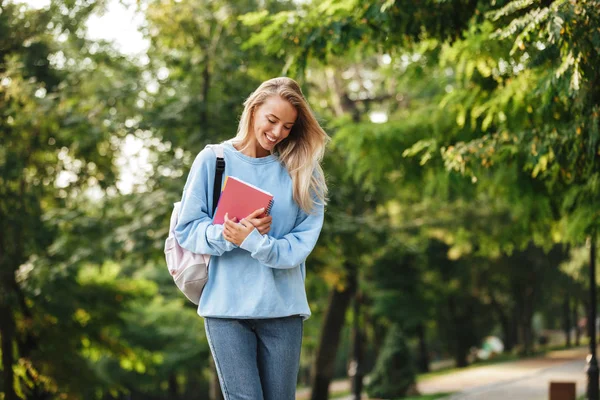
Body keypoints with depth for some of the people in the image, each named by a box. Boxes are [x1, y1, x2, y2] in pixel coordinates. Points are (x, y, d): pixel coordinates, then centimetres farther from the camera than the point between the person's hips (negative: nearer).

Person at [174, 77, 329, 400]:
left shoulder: (301, 170, 6)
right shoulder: (213, 160, 3)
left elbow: (302, 242, -2)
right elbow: (186, 230, 1)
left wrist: (253, 241, -17)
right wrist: (228, 233, -17)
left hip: (283, 307, 2)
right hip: (226, 305, -2)